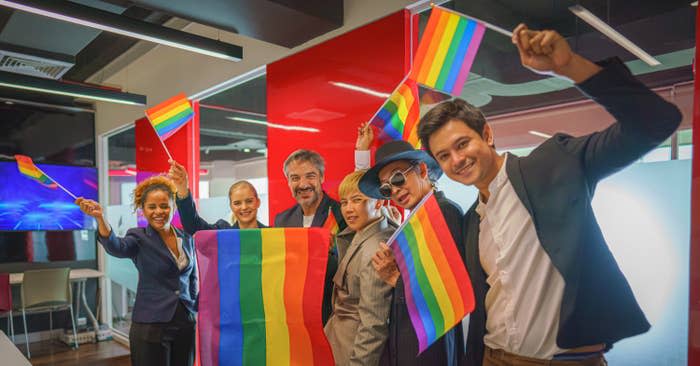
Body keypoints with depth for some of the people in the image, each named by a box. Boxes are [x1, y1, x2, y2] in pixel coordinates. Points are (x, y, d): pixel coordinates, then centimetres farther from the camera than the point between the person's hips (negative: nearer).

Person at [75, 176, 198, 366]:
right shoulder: (139, 238, -5)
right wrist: (100, 218, -45)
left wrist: (198, 311, 12)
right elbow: (116, 247, -29)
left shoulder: (187, 238, 7)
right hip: (150, 328, -4)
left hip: (185, 325, 4)